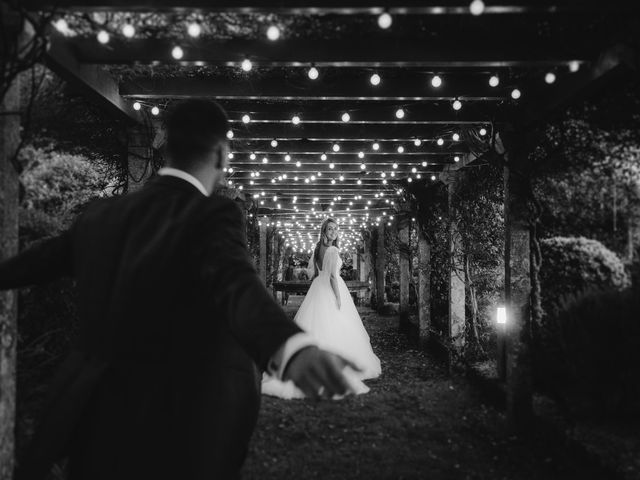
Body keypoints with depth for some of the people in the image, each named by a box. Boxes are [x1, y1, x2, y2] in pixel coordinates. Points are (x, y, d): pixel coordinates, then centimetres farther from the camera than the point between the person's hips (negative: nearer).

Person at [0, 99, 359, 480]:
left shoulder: (102, 214, 4)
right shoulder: (213, 215, -16)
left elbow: (38, 261, 19)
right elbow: (237, 284, -36)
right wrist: (293, 349, -54)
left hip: (95, 419, 6)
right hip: (176, 432, -5)